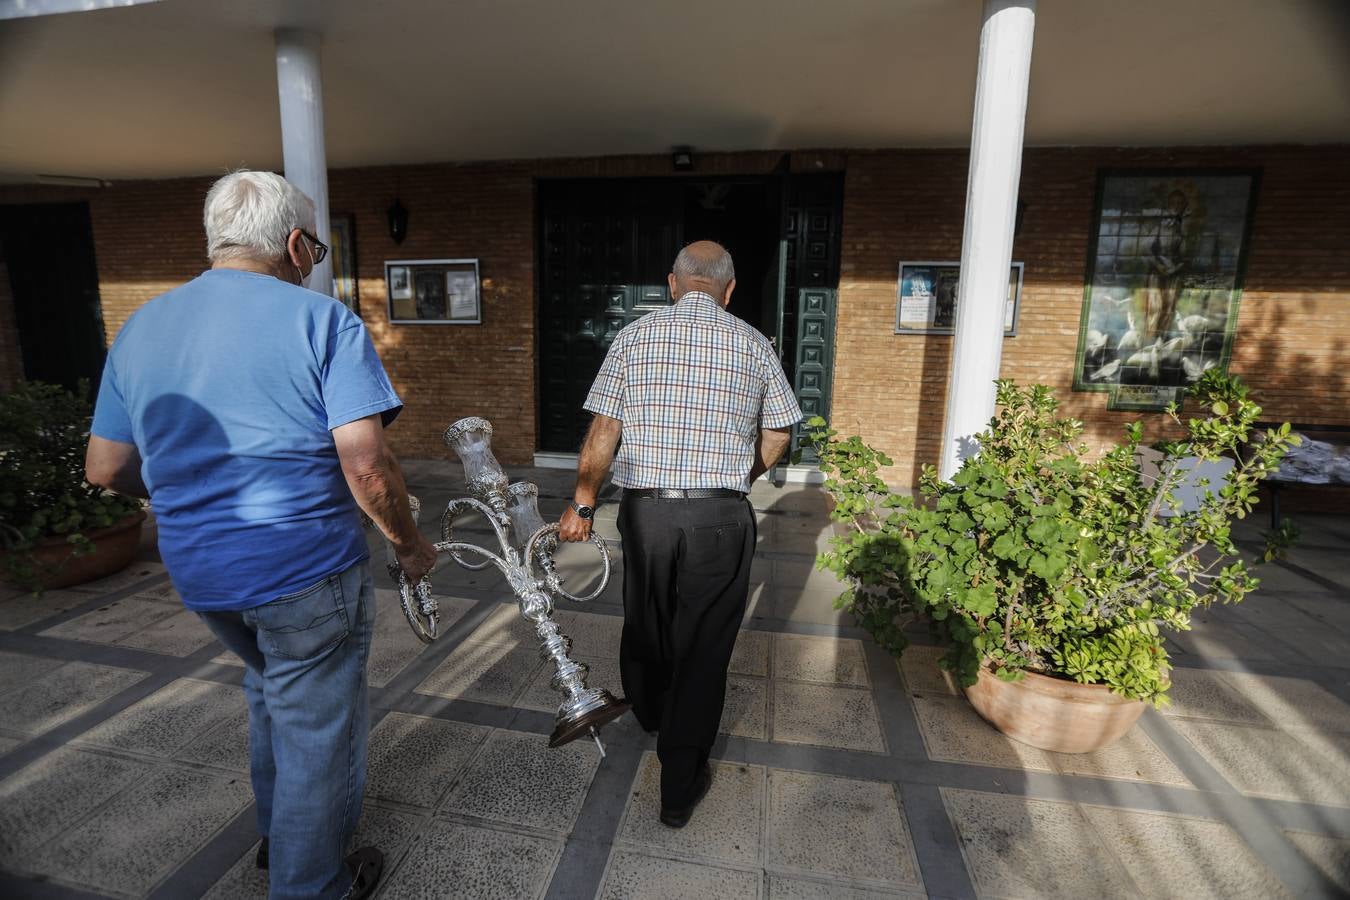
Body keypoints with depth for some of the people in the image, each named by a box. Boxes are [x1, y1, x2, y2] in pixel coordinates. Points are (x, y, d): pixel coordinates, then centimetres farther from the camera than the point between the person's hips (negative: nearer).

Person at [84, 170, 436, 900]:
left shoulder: (139, 328, 5)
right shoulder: (322, 320, -14)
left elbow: (105, 469, 9)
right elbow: (365, 465, -22)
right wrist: (408, 544, -8)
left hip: (197, 572, 7)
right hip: (307, 569, -7)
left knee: (271, 689, 31)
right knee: (315, 729, 13)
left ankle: (276, 835, 50)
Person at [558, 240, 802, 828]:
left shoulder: (634, 336, 0)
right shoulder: (753, 344, 1)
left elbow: (604, 431, -5)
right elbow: (777, 435, 7)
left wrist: (582, 502, 0)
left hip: (645, 510, 2)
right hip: (722, 517, -1)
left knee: (645, 624, 24)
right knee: (703, 647, 10)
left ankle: (649, 713, 54)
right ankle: (679, 788, 23)